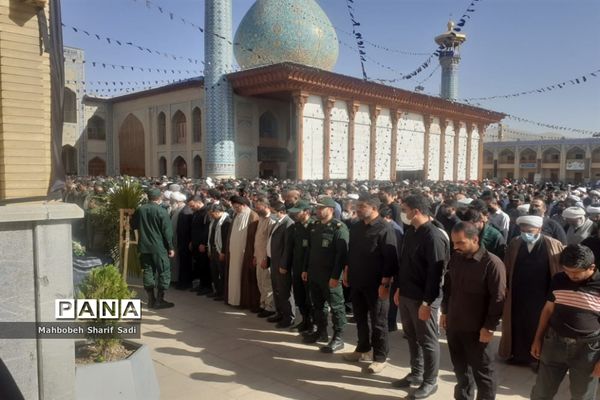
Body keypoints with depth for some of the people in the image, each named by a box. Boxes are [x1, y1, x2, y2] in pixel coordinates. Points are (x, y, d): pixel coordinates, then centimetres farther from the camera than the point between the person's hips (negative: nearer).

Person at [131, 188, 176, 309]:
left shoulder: (140, 210, 2)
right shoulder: (162, 211, -12)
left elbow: (133, 225, 13)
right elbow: (167, 231, -12)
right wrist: (170, 247, -6)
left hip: (144, 246, 5)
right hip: (159, 247, -5)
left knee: (148, 271, 11)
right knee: (164, 272, 4)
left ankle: (151, 300, 16)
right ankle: (159, 300, 4)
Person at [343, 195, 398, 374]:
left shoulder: (385, 229, -16)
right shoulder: (356, 228, 7)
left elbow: (390, 259, -18)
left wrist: (385, 283, -20)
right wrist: (347, 271, 14)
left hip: (375, 284, -7)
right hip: (357, 281, 7)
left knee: (378, 322, 6)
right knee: (360, 318, 18)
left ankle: (380, 357, 19)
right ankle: (363, 348, 35)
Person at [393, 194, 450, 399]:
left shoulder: (434, 236, -19)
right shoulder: (410, 231, 6)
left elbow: (435, 273, -20)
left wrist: (427, 302, -19)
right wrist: (399, 288, 15)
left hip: (423, 298, -7)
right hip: (406, 295, 8)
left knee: (427, 341, 9)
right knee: (412, 337, 19)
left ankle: (430, 381, 25)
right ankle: (416, 374, 36)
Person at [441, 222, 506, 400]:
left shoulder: (492, 263, -17)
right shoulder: (455, 258, 3)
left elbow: (498, 299, -15)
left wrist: (489, 327, -15)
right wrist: (445, 311, 14)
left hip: (476, 329, -6)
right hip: (453, 325, 6)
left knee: (482, 371, 10)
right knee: (460, 368, 21)